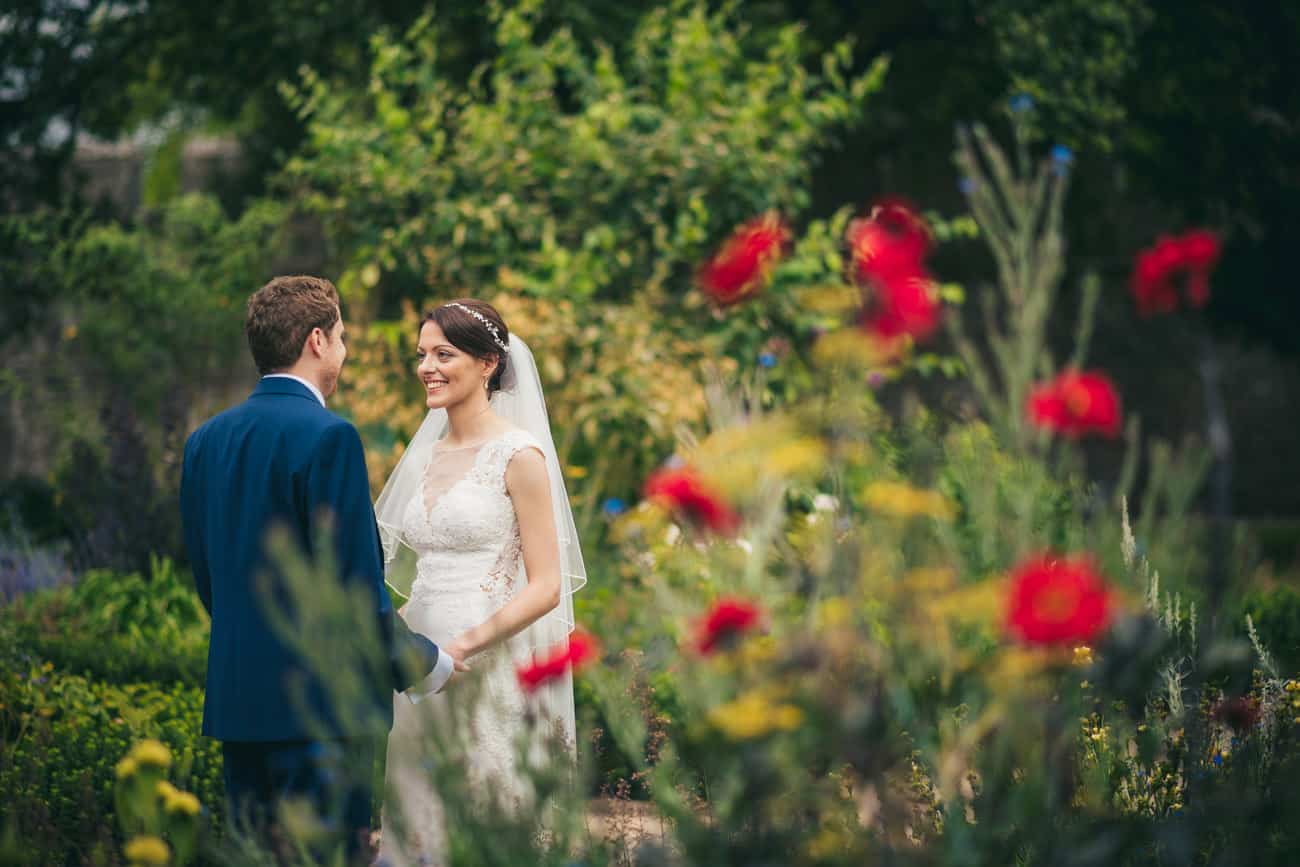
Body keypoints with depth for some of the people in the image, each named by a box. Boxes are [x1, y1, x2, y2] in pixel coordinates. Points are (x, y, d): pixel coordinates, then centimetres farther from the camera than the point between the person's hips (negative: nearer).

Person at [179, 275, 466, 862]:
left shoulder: (205, 440, 10)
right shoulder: (328, 438, -13)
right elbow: (354, 582, -15)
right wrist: (424, 662, -1)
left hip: (233, 698, 8)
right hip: (318, 703, -8)